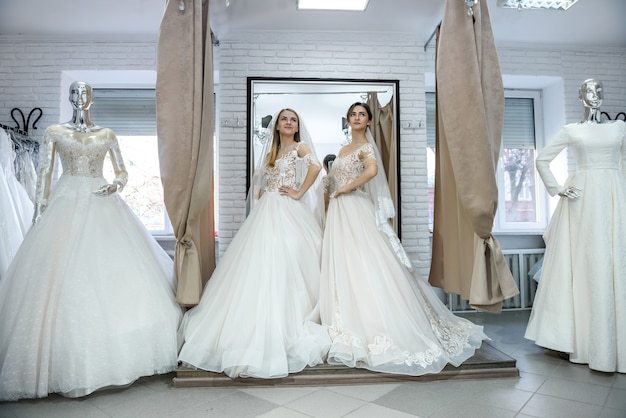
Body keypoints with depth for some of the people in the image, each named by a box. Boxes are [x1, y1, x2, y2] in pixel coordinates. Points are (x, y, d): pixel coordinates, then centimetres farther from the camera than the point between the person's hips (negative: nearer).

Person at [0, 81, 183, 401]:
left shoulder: (106, 134, 14)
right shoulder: (54, 132, 9)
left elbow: (122, 171, 14)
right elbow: (44, 175, 5)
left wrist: (117, 184, -8)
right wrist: (41, 213, -3)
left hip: (103, 205, 2)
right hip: (67, 204, -1)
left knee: (115, 272, -4)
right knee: (63, 276, -7)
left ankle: (115, 351, 7)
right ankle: (67, 360, 2)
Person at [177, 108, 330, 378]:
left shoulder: (300, 147, 2)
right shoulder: (270, 153, 20)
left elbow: (316, 167, -18)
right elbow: (259, 181, 27)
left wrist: (299, 193, -15)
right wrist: (261, 203, 9)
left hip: (288, 213, -6)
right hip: (266, 214, 6)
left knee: (283, 269, -9)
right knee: (259, 270, 4)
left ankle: (288, 329, 1)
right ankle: (258, 331, 14)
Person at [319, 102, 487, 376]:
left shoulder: (365, 146, -4)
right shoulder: (343, 149, 19)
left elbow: (372, 170, -25)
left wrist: (346, 188, -17)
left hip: (357, 211, -8)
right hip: (338, 212, 8)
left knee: (366, 269, -9)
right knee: (342, 270, 6)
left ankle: (375, 329, -2)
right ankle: (352, 325, 14)